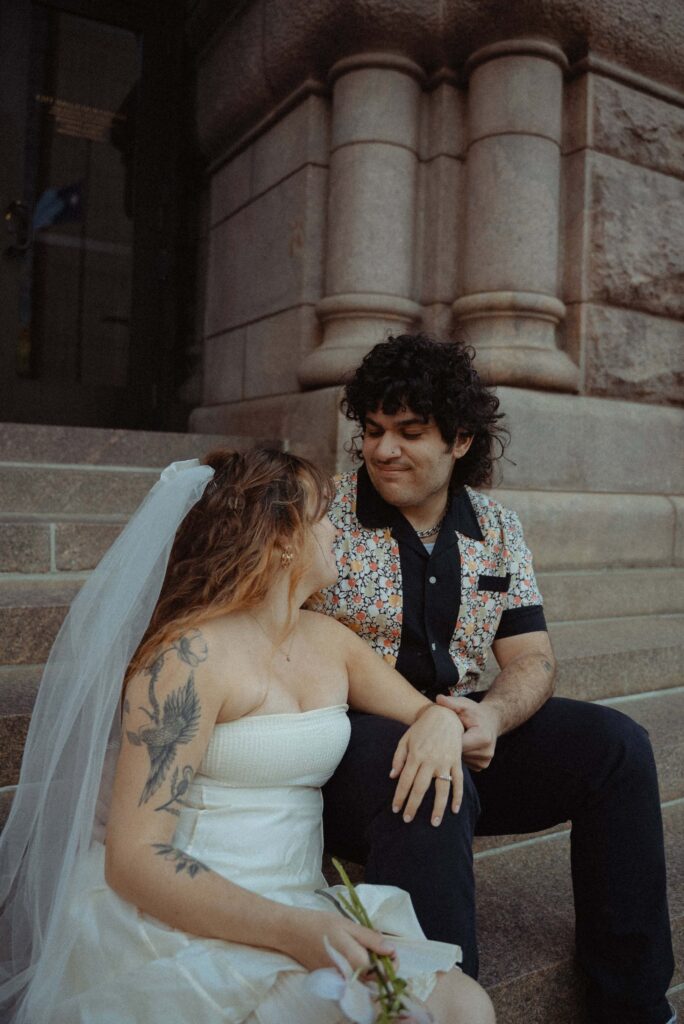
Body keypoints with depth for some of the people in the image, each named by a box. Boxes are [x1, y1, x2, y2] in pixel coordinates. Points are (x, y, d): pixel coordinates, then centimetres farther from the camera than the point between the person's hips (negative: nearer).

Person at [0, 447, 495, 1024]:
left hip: (297, 909, 6)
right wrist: (292, 928, -30)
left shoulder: (327, 640, 8)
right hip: (179, 922, -6)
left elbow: (427, 711, 19)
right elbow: (133, 858, -18)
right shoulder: (193, 656, -15)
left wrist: (442, 723, -7)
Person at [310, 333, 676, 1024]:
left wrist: (491, 715, -18)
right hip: (353, 736, -4)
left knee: (615, 744, -11)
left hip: (465, 734, 5)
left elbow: (532, 661, 6)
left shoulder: (496, 529, 9)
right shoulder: (325, 517, -5)